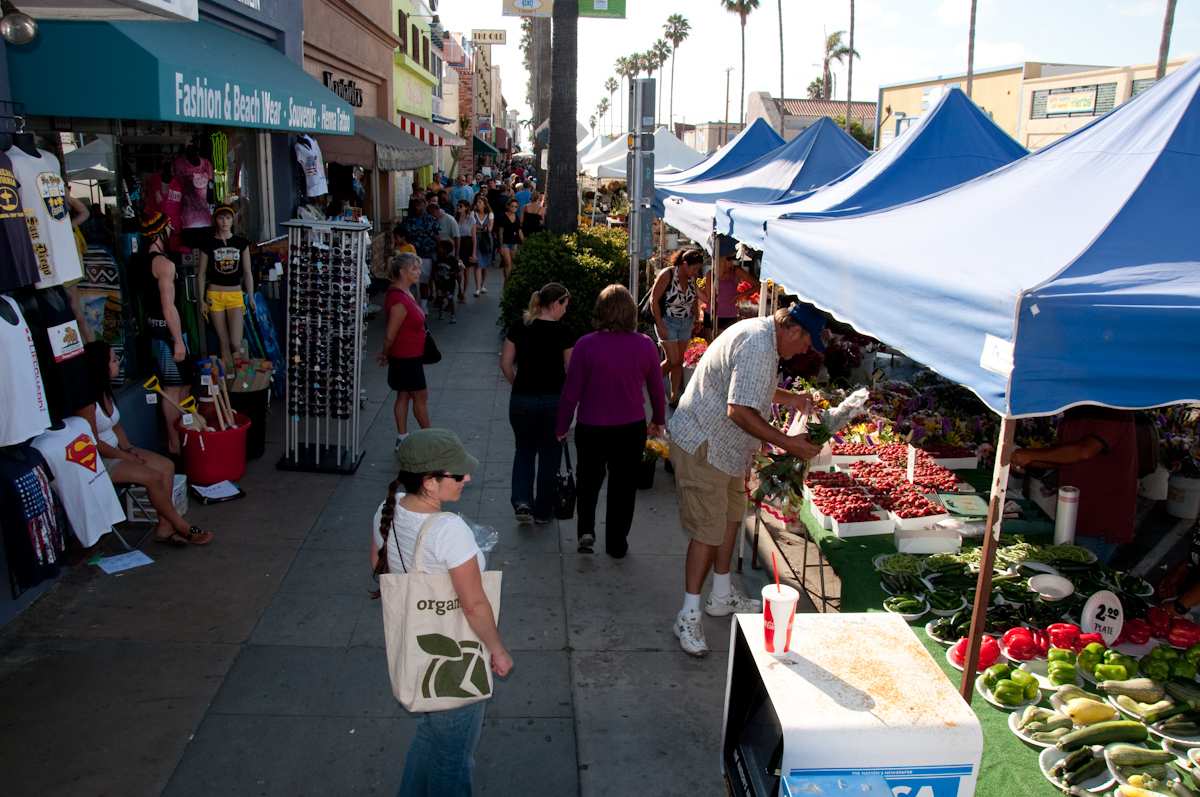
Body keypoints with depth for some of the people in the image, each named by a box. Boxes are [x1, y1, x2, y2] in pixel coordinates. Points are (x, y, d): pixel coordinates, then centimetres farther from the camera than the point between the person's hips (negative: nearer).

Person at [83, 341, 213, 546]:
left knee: (167, 466, -7)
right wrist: (126, 457, -14)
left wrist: (129, 448, 0)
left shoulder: (105, 390, 6)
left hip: (116, 450, 10)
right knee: (152, 477, -22)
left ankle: (164, 527, -8)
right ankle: (182, 528, -7)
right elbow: (94, 444, -22)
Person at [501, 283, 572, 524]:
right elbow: (570, 370, -8)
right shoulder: (561, 332, -10)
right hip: (553, 400, -3)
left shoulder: (518, 328, 0)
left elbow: (506, 364, 2)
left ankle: (522, 502, 3)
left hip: (521, 399, 3)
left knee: (524, 450, 20)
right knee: (549, 454, 13)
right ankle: (543, 511, 21)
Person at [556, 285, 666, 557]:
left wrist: (562, 427, 4)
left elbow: (571, 391, -10)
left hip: (591, 429, -1)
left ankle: (586, 530, 10)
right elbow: (656, 388, 3)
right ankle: (617, 543, 27)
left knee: (589, 480, 23)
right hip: (632, 428, 1)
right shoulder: (645, 345, -9)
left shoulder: (586, 345, -15)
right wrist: (658, 420, 20)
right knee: (624, 485, 17)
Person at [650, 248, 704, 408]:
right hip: (667, 322, -5)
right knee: (673, 360, -10)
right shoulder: (667, 275, -17)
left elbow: (695, 298, 16)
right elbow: (654, 300, -15)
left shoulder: (692, 278, -1)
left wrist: (696, 317, 5)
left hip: (686, 323, 5)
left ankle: (674, 397, 15)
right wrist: (660, 325, -18)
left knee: (679, 361, 7)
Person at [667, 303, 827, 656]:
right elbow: (740, 412, -31)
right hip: (702, 447, -11)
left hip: (725, 446, 11)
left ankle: (722, 596, 32)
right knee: (709, 530, -7)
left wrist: (788, 398, 21)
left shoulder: (758, 333, 10)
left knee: (731, 515, 18)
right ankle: (689, 616, 3)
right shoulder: (759, 347, -24)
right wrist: (788, 443, -25)